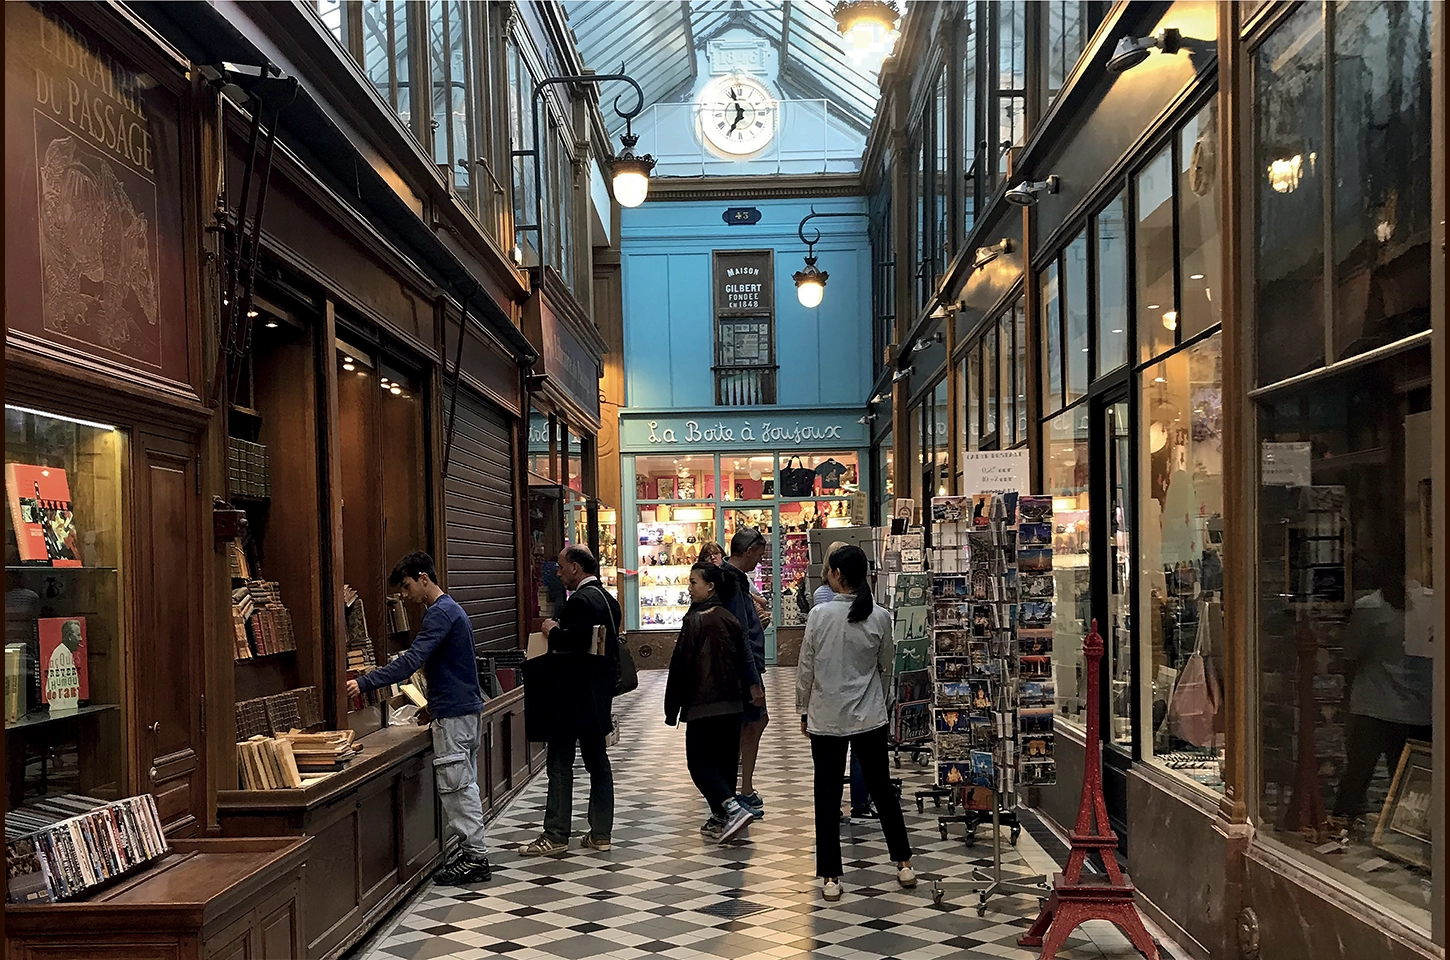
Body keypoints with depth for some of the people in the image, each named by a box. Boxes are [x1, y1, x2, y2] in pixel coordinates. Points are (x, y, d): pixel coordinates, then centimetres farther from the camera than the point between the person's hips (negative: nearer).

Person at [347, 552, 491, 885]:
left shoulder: (440, 613, -17)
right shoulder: (451, 609, 16)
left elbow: (410, 661, -26)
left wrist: (364, 683, -26)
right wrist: (434, 704, 21)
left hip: (454, 713, -10)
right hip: (465, 707, 10)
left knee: (454, 785, -6)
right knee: (464, 784, 14)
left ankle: (475, 856, -2)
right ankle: (472, 848, 20)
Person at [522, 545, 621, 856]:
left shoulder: (580, 600, -17)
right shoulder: (608, 599, 13)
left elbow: (574, 641, -29)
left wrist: (553, 631, -10)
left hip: (573, 696, -10)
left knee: (560, 764, -3)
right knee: (598, 761, 11)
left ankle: (555, 836, 0)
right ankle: (601, 833, 15)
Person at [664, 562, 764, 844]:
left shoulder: (695, 620, -13)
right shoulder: (731, 619, 7)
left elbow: (681, 664, -11)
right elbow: (745, 657, 11)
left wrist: (672, 708, -5)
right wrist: (754, 686, 19)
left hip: (703, 705, -7)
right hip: (732, 703, 7)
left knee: (700, 762, -1)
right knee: (726, 761, 13)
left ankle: (733, 809, -18)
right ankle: (720, 820, 18)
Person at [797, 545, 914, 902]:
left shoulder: (820, 614, -12)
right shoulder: (880, 617, -5)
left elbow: (806, 668, -6)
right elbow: (885, 668, 6)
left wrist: (803, 710, 6)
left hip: (826, 718, -2)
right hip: (870, 717, 2)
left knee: (828, 796, 5)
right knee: (881, 787, 16)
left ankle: (830, 877, 8)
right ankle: (903, 863, 23)